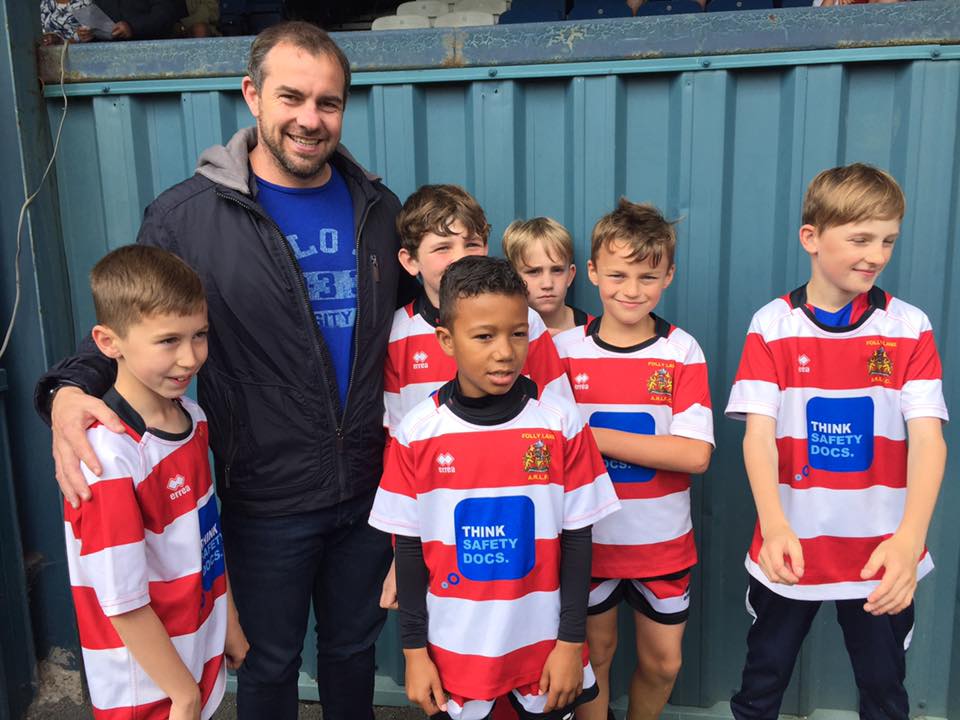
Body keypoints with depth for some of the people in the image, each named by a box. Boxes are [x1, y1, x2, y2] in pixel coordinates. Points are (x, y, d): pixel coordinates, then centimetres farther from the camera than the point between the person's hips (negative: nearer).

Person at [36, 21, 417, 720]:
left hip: (371, 485, 3)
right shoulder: (185, 216, -10)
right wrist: (69, 390, -22)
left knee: (354, 646, 24)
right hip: (267, 499, -3)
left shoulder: (379, 208, 1)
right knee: (270, 664, 19)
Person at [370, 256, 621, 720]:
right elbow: (409, 548, -3)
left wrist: (571, 641, -4)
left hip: (542, 643, 0)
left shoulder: (559, 421, -11)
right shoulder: (417, 432, -10)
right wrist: (414, 650, 0)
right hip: (453, 647, 0)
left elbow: (576, 539, -5)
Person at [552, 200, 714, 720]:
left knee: (663, 663, 15)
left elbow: (695, 454, -18)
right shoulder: (563, 350, -7)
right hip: (588, 537, 0)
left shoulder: (682, 351, -9)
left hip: (662, 540, 1)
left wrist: (596, 437, -22)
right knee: (595, 655, 16)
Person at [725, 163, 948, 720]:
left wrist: (909, 538, -29)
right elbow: (760, 432, -12)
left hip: (882, 553, 1)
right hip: (791, 548, -1)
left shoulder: (909, 327, -4)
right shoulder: (773, 325, -6)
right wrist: (774, 525, -29)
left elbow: (928, 436, -12)